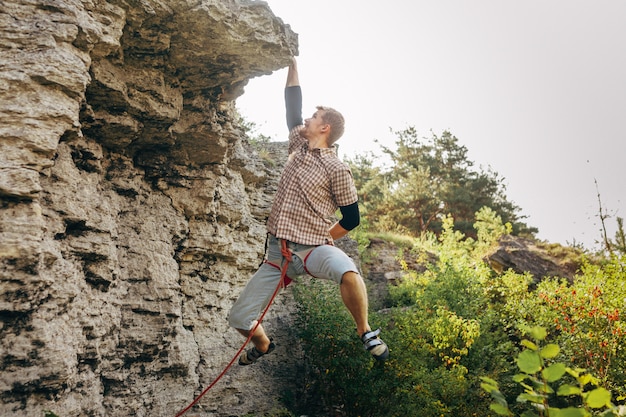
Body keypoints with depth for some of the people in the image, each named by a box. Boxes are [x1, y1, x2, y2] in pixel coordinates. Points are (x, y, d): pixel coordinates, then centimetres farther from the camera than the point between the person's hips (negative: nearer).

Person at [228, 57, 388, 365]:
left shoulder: (336, 170, -6)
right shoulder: (299, 145, 11)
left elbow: (352, 218, -1)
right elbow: (292, 105, 17)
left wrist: (319, 241, 4)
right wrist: (293, 63, 21)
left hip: (312, 249, -5)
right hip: (277, 252, 6)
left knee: (347, 271, -40)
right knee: (239, 319, 3)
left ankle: (365, 332, -13)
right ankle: (263, 346, 37)